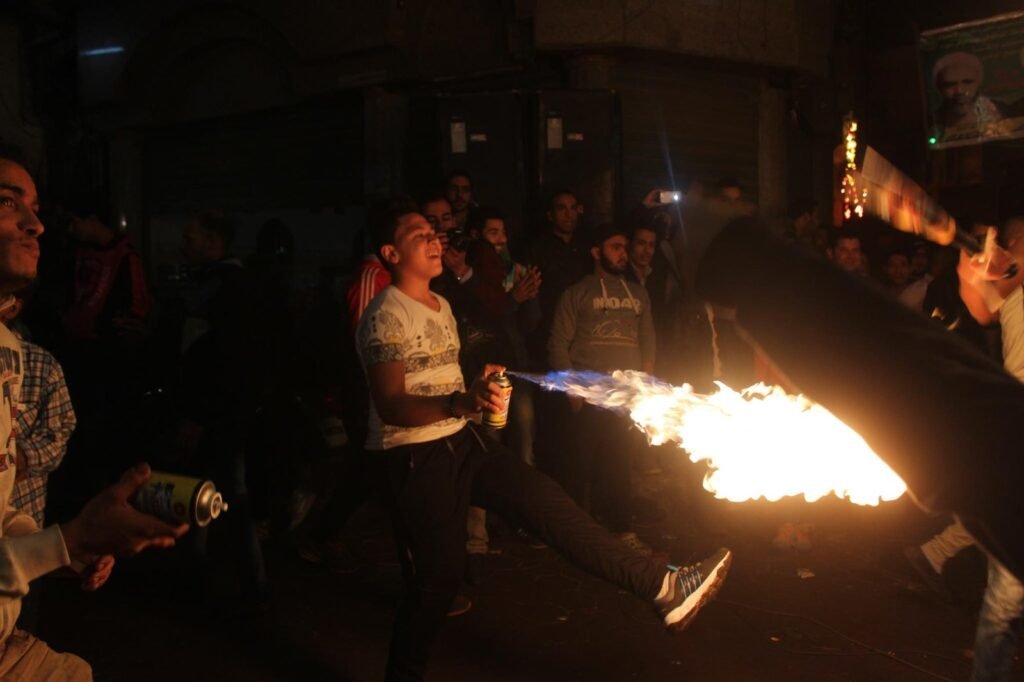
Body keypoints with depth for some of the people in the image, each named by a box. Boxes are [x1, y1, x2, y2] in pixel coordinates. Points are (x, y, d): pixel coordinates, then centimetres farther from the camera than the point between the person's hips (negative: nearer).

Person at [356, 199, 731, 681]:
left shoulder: (441, 306, 14)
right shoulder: (386, 317, -14)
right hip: (412, 458, -8)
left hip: (461, 442, 8)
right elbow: (390, 406, -25)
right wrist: (459, 402, -40)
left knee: (549, 503, -1)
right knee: (437, 578, -4)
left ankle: (664, 588, -1)